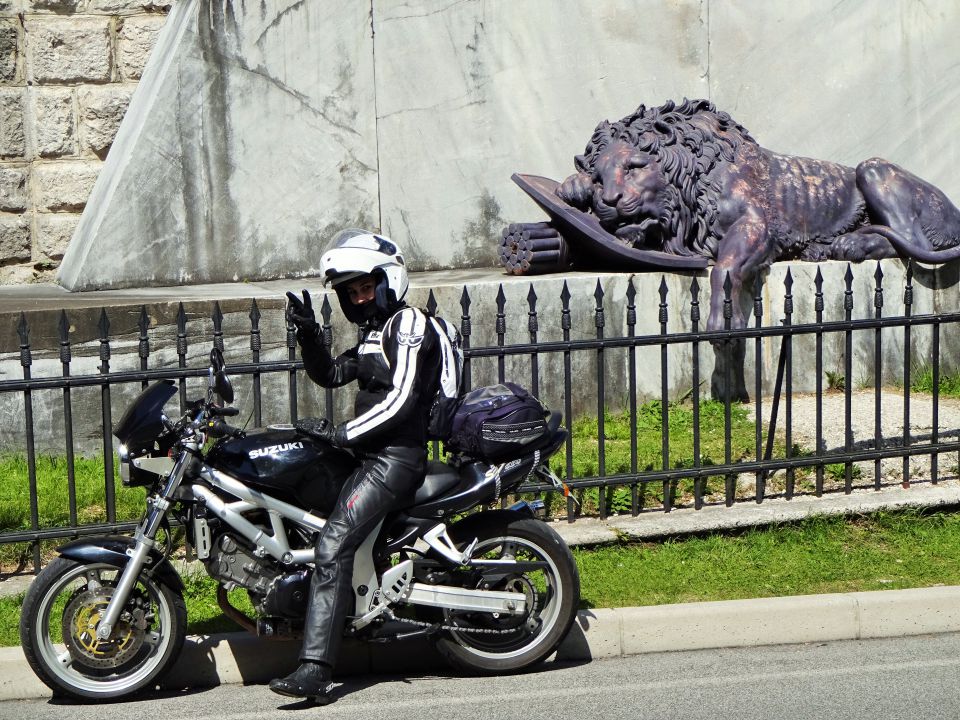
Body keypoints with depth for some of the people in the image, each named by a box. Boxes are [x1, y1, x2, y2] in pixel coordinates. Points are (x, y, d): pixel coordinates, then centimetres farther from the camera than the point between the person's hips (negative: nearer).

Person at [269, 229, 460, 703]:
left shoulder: (409, 323, -8)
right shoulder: (375, 333, 23)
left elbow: (401, 400, -18)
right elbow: (329, 375, 26)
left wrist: (339, 433, -17)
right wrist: (308, 334, 8)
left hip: (397, 456, -11)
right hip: (372, 453, 11)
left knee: (332, 544, -22)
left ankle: (314, 671, -29)